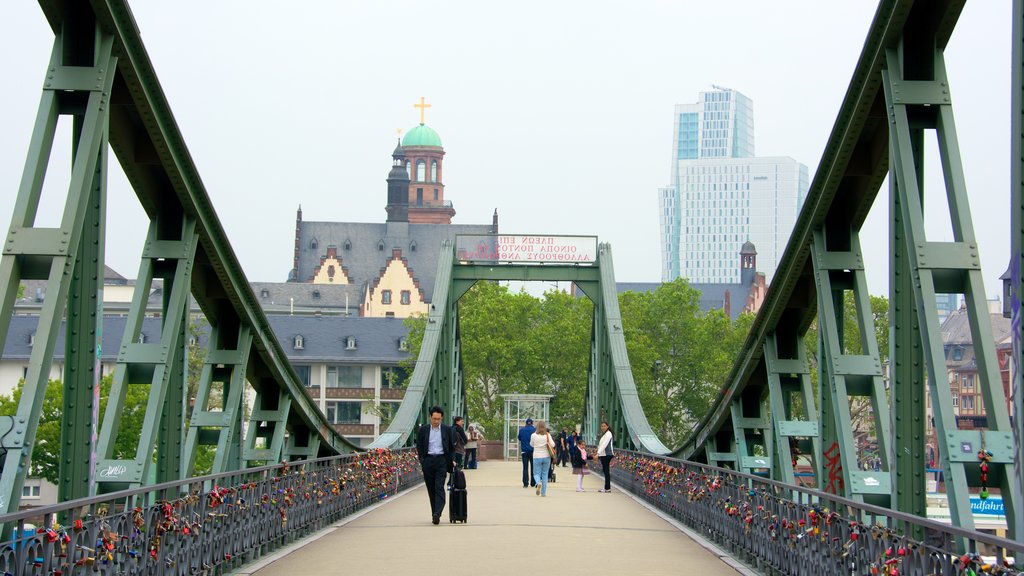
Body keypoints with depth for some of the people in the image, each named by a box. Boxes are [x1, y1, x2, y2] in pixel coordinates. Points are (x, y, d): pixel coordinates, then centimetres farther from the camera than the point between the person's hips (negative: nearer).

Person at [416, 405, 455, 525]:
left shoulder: (447, 430, 6)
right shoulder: (423, 429, 7)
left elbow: (452, 447, 12)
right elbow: (419, 447, 9)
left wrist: (452, 460, 0)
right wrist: (422, 460, -2)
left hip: (441, 461, -2)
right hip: (428, 460, 2)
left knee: (439, 488, -13)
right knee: (431, 489, 4)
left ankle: (437, 514, -23)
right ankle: (434, 513, 11)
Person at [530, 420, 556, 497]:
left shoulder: (533, 435, -6)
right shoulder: (547, 435, -5)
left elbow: (531, 444, 9)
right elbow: (553, 445, -9)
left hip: (537, 457, -1)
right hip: (546, 457, 1)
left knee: (536, 473, 7)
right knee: (545, 474, 11)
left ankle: (538, 483, -26)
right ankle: (543, 492, 9)